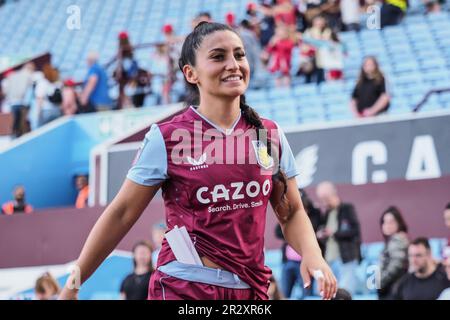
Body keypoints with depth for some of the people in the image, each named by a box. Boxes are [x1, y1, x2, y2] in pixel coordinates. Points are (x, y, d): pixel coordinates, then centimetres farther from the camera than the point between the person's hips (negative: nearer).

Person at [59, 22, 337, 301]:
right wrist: (73, 284, -4)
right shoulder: (166, 138, -7)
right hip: (183, 288, -4)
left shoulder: (270, 136, 3)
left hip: (250, 288, 4)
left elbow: (292, 213, 9)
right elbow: (122, 212, -3)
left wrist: (312, 253, -11)